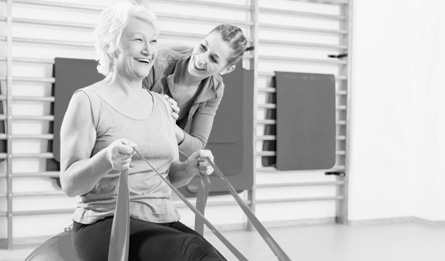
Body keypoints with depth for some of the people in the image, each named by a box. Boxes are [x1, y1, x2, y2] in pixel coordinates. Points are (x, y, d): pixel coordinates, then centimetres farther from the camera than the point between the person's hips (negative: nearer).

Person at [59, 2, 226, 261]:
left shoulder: (162, 103, 14)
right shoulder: (89, 100, -4)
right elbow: (69, 184, -8)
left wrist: (190, 167, -4)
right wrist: (106, 159, -27)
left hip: (164, 221, 6)